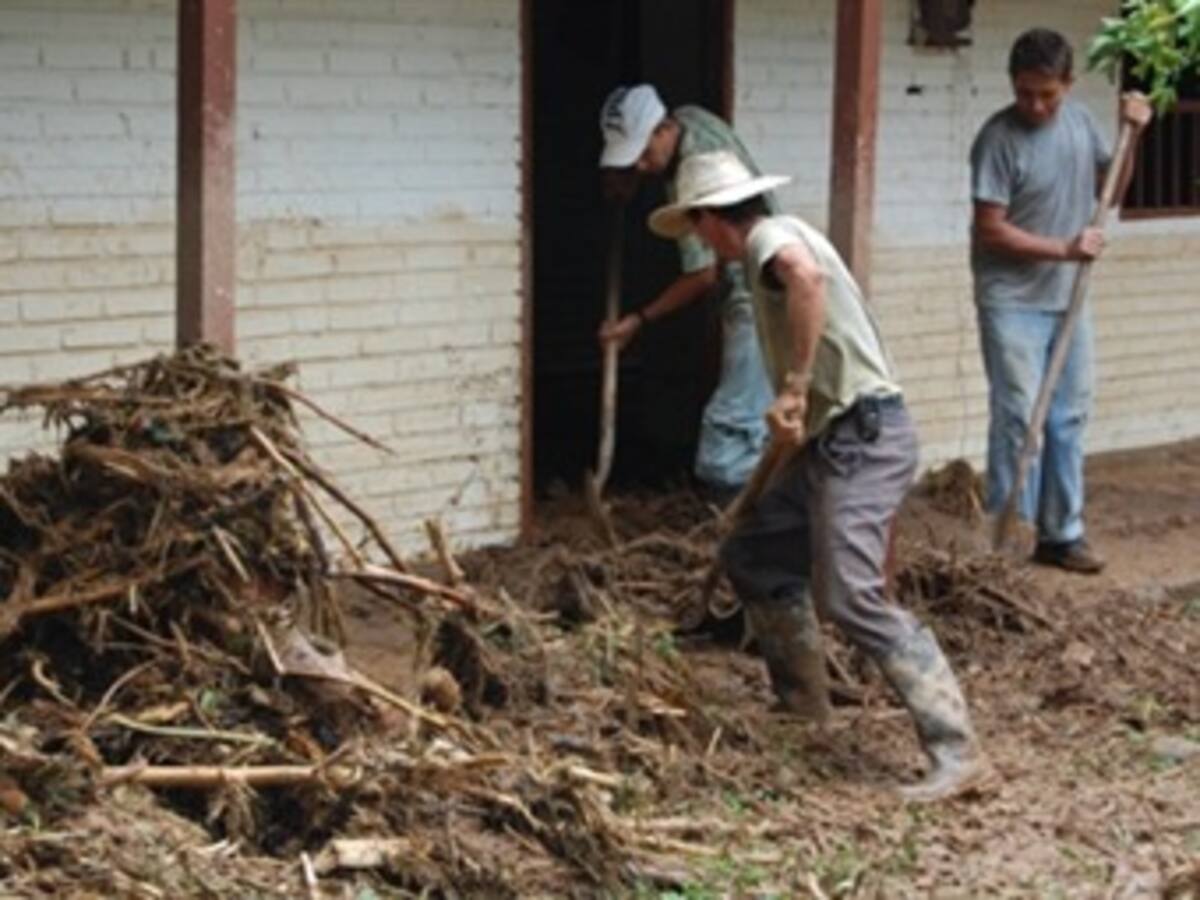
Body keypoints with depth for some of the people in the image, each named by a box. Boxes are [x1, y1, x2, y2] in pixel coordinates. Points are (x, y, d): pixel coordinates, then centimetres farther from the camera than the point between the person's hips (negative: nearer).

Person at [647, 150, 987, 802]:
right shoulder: (773, 249, 22)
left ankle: (955, 752, -20)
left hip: (863, 437, -10)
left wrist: (794, 387, -33)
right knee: (752, 556, 18)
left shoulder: (770, 236, -10)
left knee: (852, 599, -18)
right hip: (829, 439, 10)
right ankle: (803, 705, 29)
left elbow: (804, 275, -35)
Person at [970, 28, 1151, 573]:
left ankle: (1061, 533, 19)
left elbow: (1110, 188, 17)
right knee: (1018, 419, -8)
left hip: (1068, 299, 6)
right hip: (1014, 302, -6)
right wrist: (1064, 250, -17)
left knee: (1068, 418, 10)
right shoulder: (999, 138, -15)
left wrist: (1132, 135, 3)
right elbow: (991, 229, -16)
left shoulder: (1079, 120, 4)